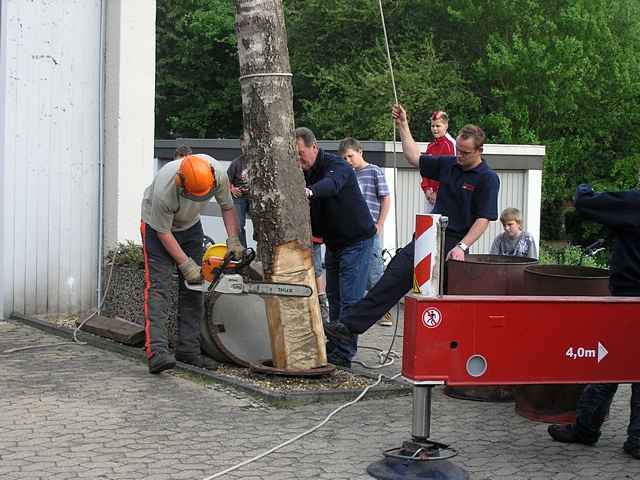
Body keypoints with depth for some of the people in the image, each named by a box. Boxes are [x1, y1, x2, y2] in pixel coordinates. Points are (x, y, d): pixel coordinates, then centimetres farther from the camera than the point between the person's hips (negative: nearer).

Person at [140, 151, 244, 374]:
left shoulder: (218, 173, -28)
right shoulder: (164, 190, -40)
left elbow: (227, 206, -7)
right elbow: (163, 232, -26)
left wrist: (233, 240, -16)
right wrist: (186, 265, -24)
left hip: (190, 225, 5)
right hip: (158, 225, -5)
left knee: (193, 287, 1)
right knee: (158, 285, -17)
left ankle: (188, 349, 6)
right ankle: (156, 352, -27)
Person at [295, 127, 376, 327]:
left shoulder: (336, 165, -21)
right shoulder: (305, 173, 5)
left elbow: (331, 184, -45)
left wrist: (310, 191, -65)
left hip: (356, 240, -9)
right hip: (332, 242, 9)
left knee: (349, 300, -13)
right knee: (333, 296, 15)